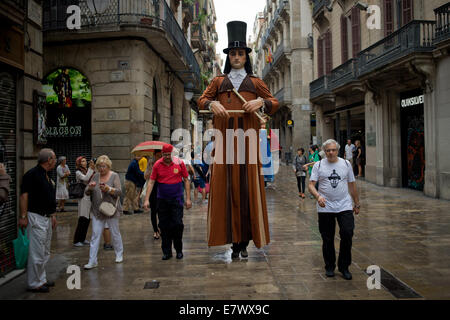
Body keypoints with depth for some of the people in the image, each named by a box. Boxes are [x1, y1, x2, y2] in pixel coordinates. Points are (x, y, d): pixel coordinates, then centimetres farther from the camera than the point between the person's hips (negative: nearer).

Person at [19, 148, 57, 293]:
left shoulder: (47, 176, 14)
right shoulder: (32, 174, -14)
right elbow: (24, 195, -18)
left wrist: (53, 215, 21)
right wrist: (23, 216, -21)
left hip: (47, 218, 10)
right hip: (36, 218, -10)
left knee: (45, 253, 16)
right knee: (36, 253, -3)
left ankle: (42, 279, 28)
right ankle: (34, 284, 8)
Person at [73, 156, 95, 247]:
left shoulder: (88, 171, 14)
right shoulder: (78, 172, -4)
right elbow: (85, 178, -21)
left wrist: (93, 169, -4)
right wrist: (91, 168, -17)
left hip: (90, 196, 7)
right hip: (83, 196, -7)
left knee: (88, 219, 9)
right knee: (83, 219, -7)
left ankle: (82, 239, 20)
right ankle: (76, 240, 1)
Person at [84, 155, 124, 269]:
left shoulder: (114, 176, -4)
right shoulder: (95, 176, 7)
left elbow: (119, 192, -13)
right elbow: (87, 192, 7)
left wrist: (108, 189, -29)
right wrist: (90, 187, -15)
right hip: (97, 211, 3)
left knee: (115, 233, 9)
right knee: (95, 235, 1)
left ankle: (119, 255, 28)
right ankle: (92, 261, 4)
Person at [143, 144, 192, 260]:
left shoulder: (179, 163, -3)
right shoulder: (157, 165, -1)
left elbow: (186, 181, 3)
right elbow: (151, 182, 2)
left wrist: (188, 199, -1)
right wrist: (146, 200, -5)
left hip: (177, 198, -1)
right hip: (162, 199, 2)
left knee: (178, 223, -6)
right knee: (164, 226, 5)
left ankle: (179, 250, 11)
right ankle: (166, 251, 17)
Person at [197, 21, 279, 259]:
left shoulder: (256, 83, 18)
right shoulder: (219, 81, 19)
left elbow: (275, 103, 12)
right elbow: (201, 100, 10)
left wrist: (261, 102, -10)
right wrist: (212, 104, -13)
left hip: (247, 137, 0)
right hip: (224, 136, 1)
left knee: (247, 185, -3)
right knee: (227, 186, -4)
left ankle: (245, 241, 3)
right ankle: (234, 241, 2)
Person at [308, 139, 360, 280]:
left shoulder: (346, 164, 8)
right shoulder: (318, 165, 2)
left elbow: (352, 185, 14)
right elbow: (311, 185, -5)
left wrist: (356, 203, 15)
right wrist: (318, 196, -24)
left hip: (345, 206, 1)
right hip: (325, 208, -1)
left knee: (347, 234, -9)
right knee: (327, 239, 6)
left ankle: (344, 266, 8)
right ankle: (329, 266, 23)